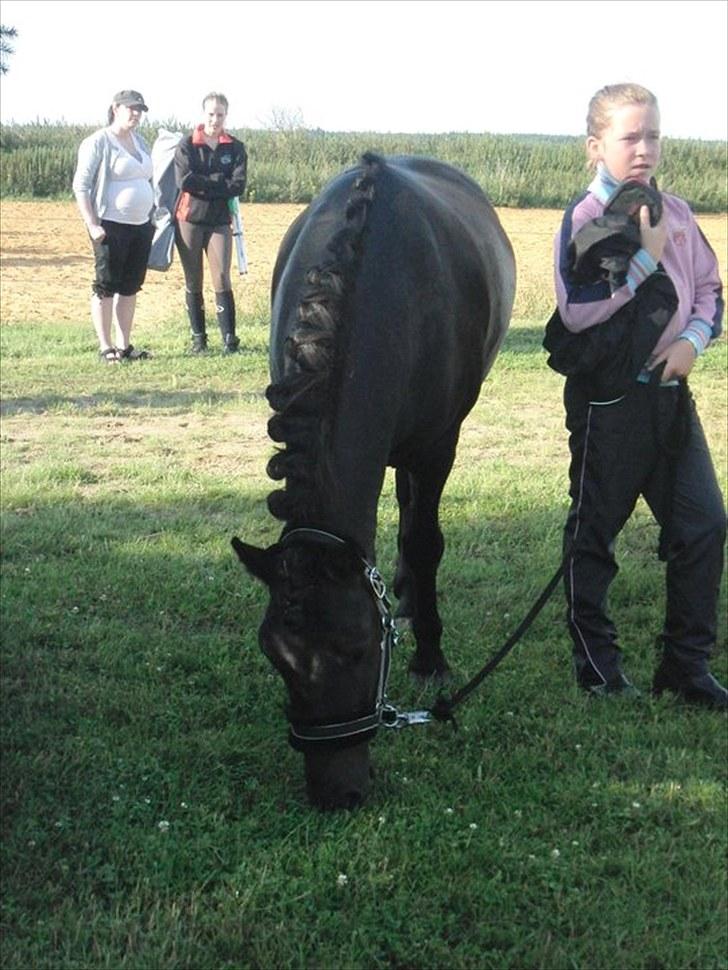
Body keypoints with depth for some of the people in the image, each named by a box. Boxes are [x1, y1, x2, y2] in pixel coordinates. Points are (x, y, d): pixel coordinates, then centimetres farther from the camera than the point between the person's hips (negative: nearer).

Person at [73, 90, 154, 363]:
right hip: (112, 227, -7)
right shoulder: (98, 142, -8)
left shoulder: (139, 141, 15)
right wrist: (92, 225, -17)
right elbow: (81, 186, -11)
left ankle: (124, 345, 16)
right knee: (106, 286, -2)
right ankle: (105, 347, 2)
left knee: (130, 287, 9)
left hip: (141, 226, 7)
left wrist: (152, 217, 19)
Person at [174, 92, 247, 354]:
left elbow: (238, 186, -6)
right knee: (193, 283, 5)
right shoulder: (187, 145, 2)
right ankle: (198, 337, 13)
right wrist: (219, 183, -9)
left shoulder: (235, 148, 6)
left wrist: (203, 184, -10)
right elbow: (184, 180, -12)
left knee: (222, 279, -9)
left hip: (220, 222, 0)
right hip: (189, 220, 0)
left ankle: (229, 338, -8)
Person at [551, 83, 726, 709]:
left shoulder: (675, 213, 8)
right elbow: (577, 311, -21)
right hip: (609, 394, -6)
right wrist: (646, 257, -21)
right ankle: (596, 662, 22)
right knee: (594, 530, 7)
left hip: (670, 391, 6)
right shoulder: (586, 219, -10)